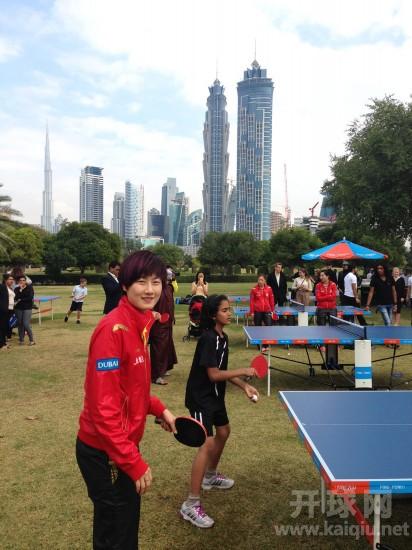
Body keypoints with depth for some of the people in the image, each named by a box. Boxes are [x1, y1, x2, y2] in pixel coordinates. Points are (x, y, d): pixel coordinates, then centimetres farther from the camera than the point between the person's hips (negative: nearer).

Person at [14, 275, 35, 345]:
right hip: (18, 308, 3)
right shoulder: (16, 289, 7)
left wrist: (20, 300, -8)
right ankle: (21, 340, 18)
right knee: (20, 324, 5)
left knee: (26, 324, -12)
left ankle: (31, 340, -1)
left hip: (27, 308, -3)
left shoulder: (29, 288, 0)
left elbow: (30, 298, -11)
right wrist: (20, 290, -15)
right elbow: (16, 298, -7)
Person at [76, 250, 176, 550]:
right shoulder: (113, 329, -26)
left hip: (123, 444, 8)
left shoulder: (140, 323, 1)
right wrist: (135, 462, -23)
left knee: (127, 522, 25)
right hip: (105, 451, -8)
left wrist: (160, 409, 7)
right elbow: (103, 407, -26)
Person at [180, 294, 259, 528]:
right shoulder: (208, 339, -24)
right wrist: (243, 371, -22)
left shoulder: (223, 337, 3)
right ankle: (191, 504, -6)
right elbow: (213, 375, -27)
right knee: (207, 443, -15)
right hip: (200, 397, -10)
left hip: (215, 395, 10)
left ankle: (210, 476, 48)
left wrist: (244, 386, 2)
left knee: (224, 432, 25)